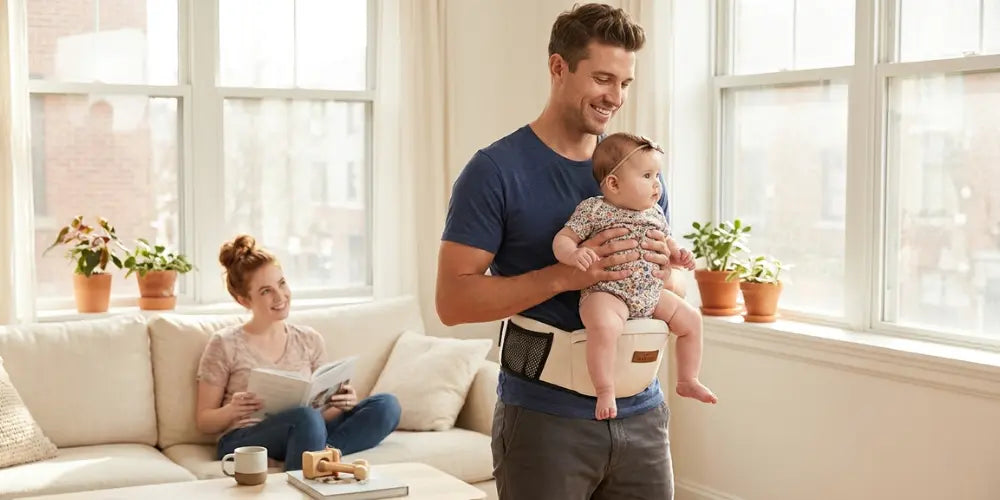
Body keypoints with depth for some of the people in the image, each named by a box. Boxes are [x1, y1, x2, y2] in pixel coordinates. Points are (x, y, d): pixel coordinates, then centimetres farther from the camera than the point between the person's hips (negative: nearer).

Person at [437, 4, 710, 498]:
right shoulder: (496, 170, -7)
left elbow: (673, 297, 17)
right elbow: (452, 300, -13)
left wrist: (663, 270, -7)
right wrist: (565, 275, -23)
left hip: (641, 415, 5)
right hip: (543, 419, -4)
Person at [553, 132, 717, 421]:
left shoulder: (655, 213, 13)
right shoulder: (593, 209, -8)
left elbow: (665, 241, 30)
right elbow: (562, 239, -7)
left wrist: (679, 253, 8)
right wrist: (573, 254, -29)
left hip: (651, 293, 7)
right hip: (606, 292, -7)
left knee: (691, 319, 10)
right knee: (604, 326, -37)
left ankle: (687, 381, 27)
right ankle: (605, 392, -24)